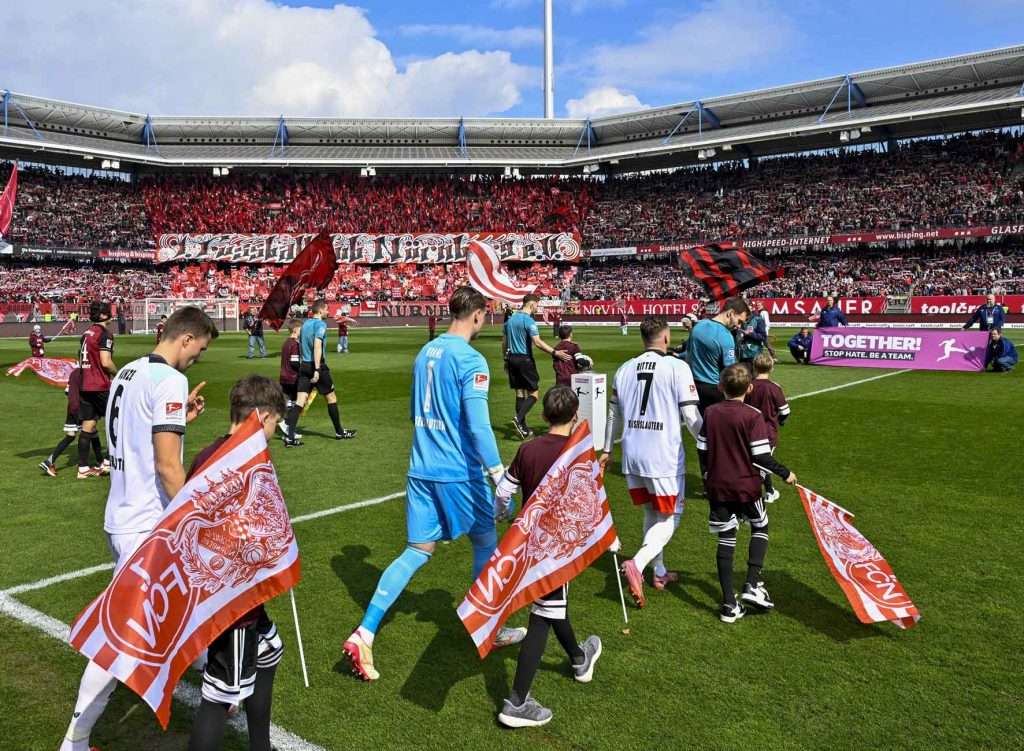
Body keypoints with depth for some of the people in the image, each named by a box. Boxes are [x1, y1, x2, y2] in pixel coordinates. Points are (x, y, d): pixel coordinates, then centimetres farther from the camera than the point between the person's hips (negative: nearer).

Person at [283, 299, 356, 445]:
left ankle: (290, 437, -7)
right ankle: (339, 432, 22)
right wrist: (317, 370, -25)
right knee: (331, 397, 10)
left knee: (299, 401, 1)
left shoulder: (305, 323, 12)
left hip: (304, 366, 7)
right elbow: (317, 346, -22)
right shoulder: (321, 324, -11)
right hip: (317, 366, -6)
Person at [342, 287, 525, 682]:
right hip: (459, 473, -6)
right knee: (486, 543, 14)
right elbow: (478, 425, -21)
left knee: (416, 552, 10)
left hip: (421, 469, 6)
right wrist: (499, 475, -19)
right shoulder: (471, 360, -14)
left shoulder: (426, 351, 10)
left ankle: (363, 635, 3)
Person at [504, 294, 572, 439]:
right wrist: (555, 353, -24)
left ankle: (523, 428, 15)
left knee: (520, 392, 12)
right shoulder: (528, 321, -14)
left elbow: (504, 342, 15)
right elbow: (537, 342, -24)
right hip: (525, 359, -8)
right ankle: (519, 419, -17)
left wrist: (506, 359, 23)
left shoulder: (511, 318, 11)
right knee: (533, 393, 1)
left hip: (512, 359, 8)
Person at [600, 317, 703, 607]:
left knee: (651, 512, 21)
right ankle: (637, 564, -13)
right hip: (665, 454, -5)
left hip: (632, 453, 5)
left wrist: (607, 450, 25)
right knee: (670, 516, 7)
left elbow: (614, 414, 14)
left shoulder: (625, 369, 6)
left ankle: (659, 573, 31)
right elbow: (691, 416, -11)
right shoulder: (677, 367, -9)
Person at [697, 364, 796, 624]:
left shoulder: (710, 413, 0)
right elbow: (761, 456, -15)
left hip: (717, 486, 3)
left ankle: (729, 604, 7)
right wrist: (785, 473, 0)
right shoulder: (753, 416, -12)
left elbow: (702, 450, 4)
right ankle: (752, 585, 7)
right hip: (746, 485, -3)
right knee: (760, 528, 20)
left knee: (725, 540, 7)